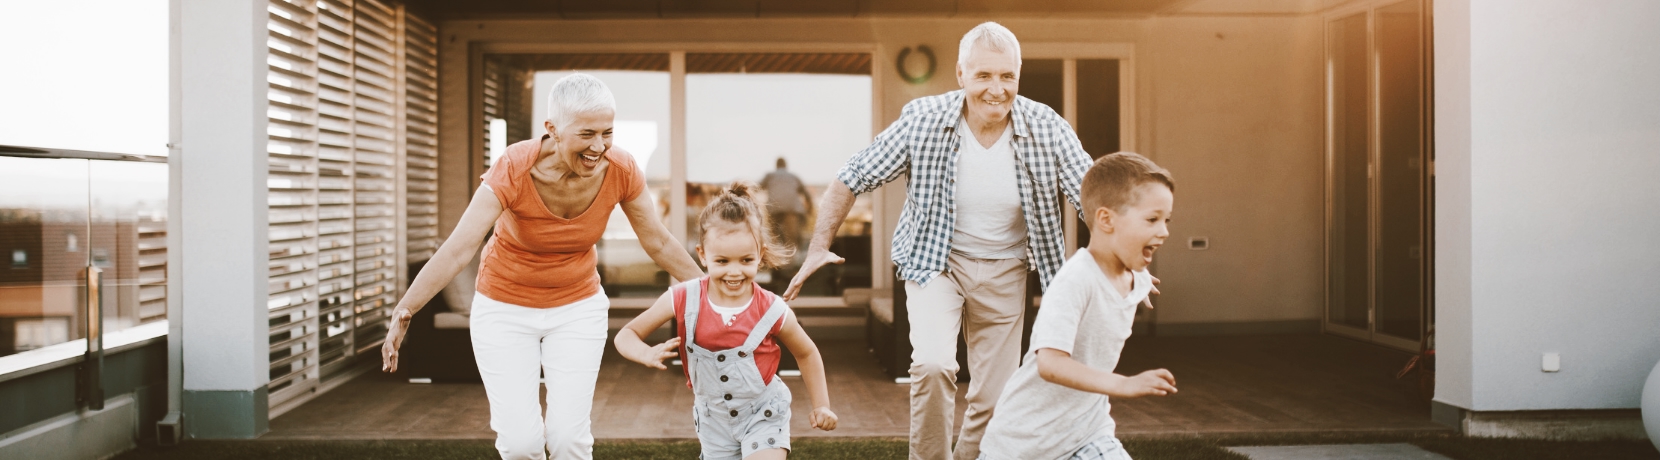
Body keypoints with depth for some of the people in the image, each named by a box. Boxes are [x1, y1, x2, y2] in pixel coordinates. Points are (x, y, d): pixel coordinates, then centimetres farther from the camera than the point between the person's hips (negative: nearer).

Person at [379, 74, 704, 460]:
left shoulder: (621, 170, -18)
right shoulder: (514, 169, -26)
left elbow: (659, 243, -4)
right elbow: (457, 250, -29)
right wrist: (403, 312, -35)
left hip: (577, 306, 2)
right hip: (505, 308, -2)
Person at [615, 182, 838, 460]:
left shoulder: (773, 311, -19)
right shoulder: (683, 300, -18)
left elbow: (807, 354, 0)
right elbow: (626, 335, -10)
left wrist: (821, 405, 2)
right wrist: (647, 354, -32)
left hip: (764, 415, -2)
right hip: (714, 420, 3)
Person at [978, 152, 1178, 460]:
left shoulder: (1138, 281, -1)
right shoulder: (1076, 280, -26)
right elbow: (1050, 363, -36)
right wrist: (1124, 385, -41)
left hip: (1087, 427, 6)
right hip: (1025, 434, -6)